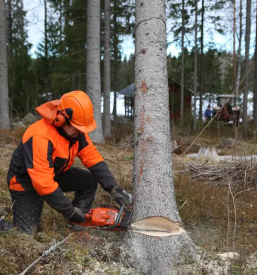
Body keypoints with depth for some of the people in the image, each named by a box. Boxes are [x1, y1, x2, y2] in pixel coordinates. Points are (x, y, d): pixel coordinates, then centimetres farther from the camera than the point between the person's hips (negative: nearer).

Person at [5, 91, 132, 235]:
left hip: (56, 173, 7)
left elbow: (93, 157, -12)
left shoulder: (76, 130, -14)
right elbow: (43, 183, -38)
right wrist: (70, 211, -30)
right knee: (26, 232, -13)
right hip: (26, 182, -7)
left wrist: (113, 187, -22)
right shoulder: (41, 137, -37)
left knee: (90, 180, -7)